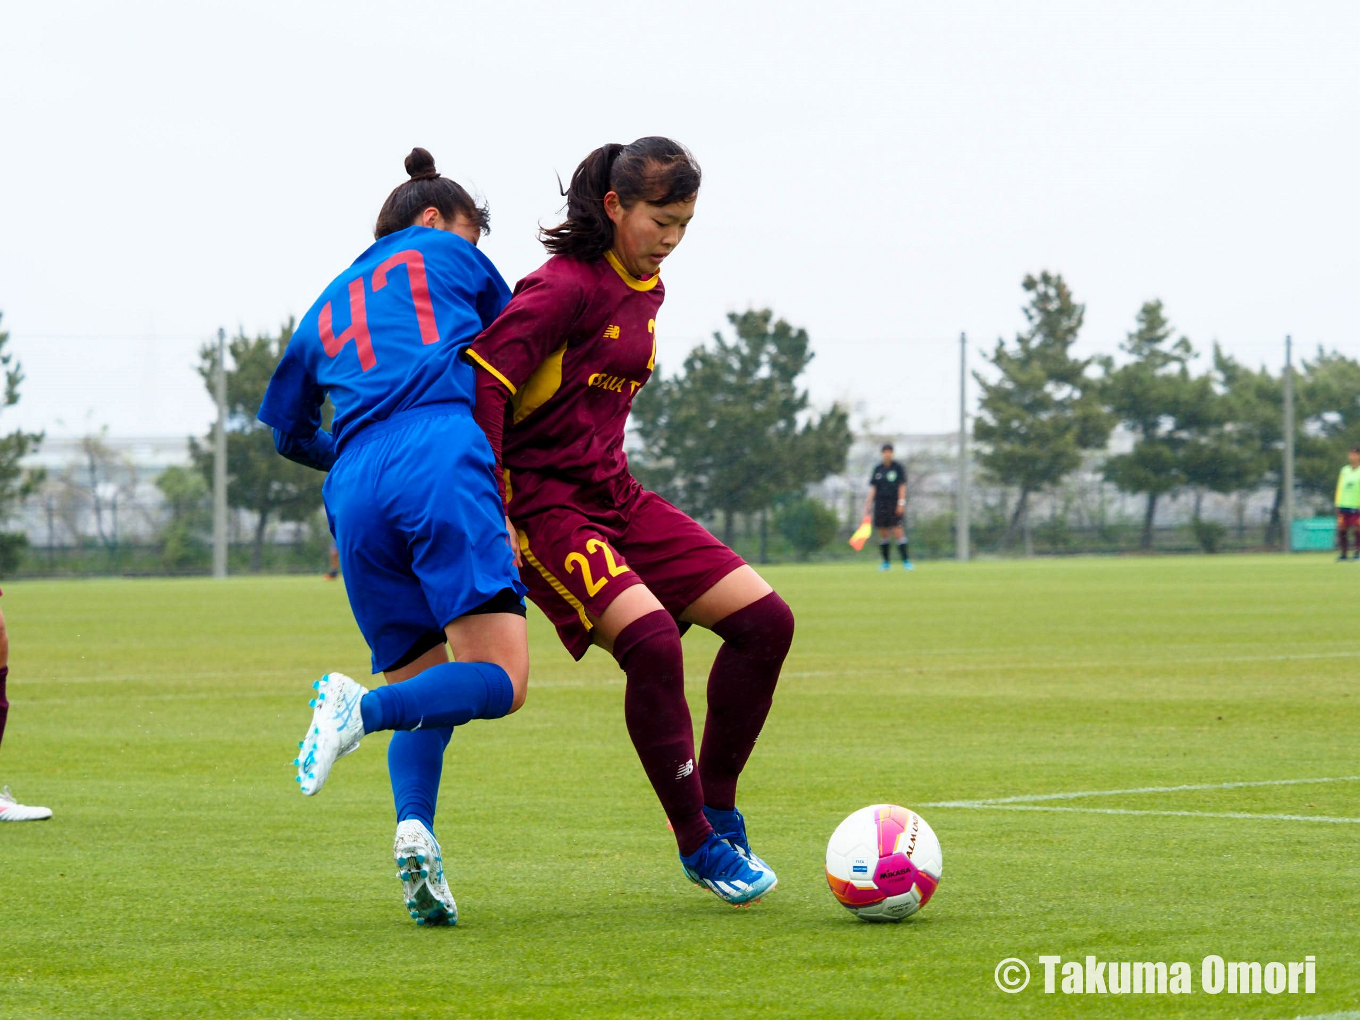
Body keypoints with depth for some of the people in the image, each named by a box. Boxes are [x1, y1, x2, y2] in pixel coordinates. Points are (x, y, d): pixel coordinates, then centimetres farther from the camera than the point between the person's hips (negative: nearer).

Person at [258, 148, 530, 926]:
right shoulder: (444, 254, 22)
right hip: (442, 460, -5)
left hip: (356, 487, 5)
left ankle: (414, 827, -16)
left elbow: (290, 431, 36)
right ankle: (363, 708, -36)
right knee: (501, 680, -11)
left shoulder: (327, 308, 32)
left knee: (427, 696, 11)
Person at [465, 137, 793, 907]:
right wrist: (493, 511, -23)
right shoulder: (568, 285, -15)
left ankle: (717, 811, 9)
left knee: (765, 620, -2)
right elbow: (486, 380, -21)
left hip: (615, 495, 9)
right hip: (543, 504, -9)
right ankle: (697, 844, -13)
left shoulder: (647, 291, 12)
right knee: (651, 640, -28)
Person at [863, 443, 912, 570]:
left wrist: (901, 503, -11)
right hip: (880, 503, 4)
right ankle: (886, 562, 15)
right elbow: (873, 488, 11)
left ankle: (906, 561, -13)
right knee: (883, 533, 4)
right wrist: (868, 504, 5)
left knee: (898, 531, -13)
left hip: (894, 503, -4)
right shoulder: (877, 469, 10)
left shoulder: (898, 468, 1)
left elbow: (902, 486, -2)